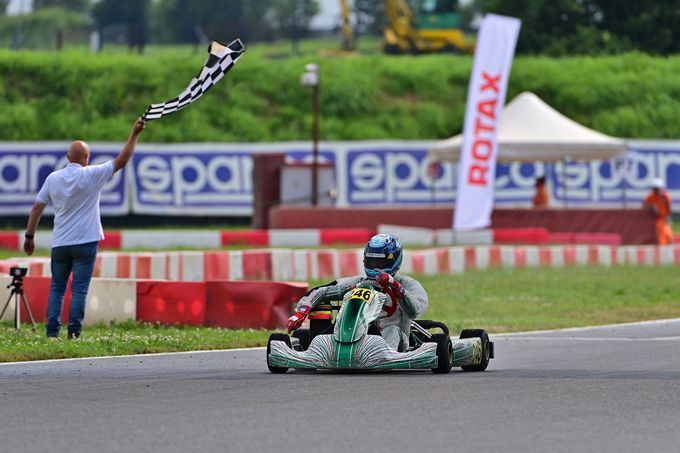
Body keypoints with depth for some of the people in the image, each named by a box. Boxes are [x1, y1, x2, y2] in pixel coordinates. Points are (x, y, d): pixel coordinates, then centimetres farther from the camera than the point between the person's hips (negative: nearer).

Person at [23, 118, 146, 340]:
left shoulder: (53, 178, 3)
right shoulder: (90, 175, -7)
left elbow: (37, 208, 5)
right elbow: (121, 160, -4)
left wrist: (29, 236, 13)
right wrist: (134, 134, 2)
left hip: (59, 244, 3)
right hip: (85, 242, -3)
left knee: (57, 288, 9)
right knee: (79, 289, -2)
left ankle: (52, 332, 2)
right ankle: (74, 332, -7)